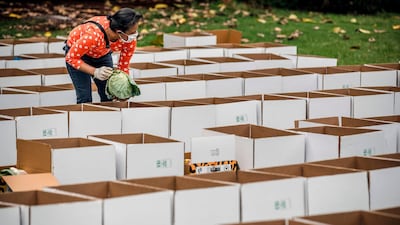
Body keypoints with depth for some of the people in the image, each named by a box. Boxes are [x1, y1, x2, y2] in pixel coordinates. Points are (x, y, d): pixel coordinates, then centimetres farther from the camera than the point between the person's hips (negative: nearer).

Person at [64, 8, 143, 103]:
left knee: (108, 96, 1)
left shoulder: (131, 39, -28)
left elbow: (123, 67, -13)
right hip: (77, 53, -4)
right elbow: (71, 58, -30)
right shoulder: (93, 35, -43)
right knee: (85, 98, -11)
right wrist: (95, 72, -40)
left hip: (102, 54, 4)